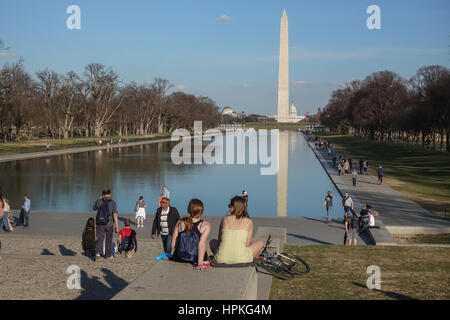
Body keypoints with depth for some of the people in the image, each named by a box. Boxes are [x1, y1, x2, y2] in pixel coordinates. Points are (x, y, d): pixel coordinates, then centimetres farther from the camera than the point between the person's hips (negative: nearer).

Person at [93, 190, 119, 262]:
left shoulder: (99, 201, -1)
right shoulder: (113, 202, -5)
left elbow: (94, 208, 20)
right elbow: (115, 214, -12)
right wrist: (116, 226, -12)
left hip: (100, 224, 0)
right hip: (109, 224, 0)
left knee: (99, 240, 1)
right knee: (109, 239, 18)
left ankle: (97, 253, -22)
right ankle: (108, 255, 29)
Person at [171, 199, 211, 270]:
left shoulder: (180, 223, -8)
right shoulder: (206, 225, -16)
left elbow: (173, 245, -8)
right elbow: (201, 244, -27)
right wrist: (200, 264, -31)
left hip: (179, 258, 2)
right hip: (196, 258, -2)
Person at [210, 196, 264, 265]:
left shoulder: (225, 219, 7)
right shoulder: (249, 222, 4)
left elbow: (219, 239, 13)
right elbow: (247, 244, 4)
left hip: (222, 259, 2)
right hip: (241, 259, -2)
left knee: (213, 241, 36)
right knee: (260, 243, 25)